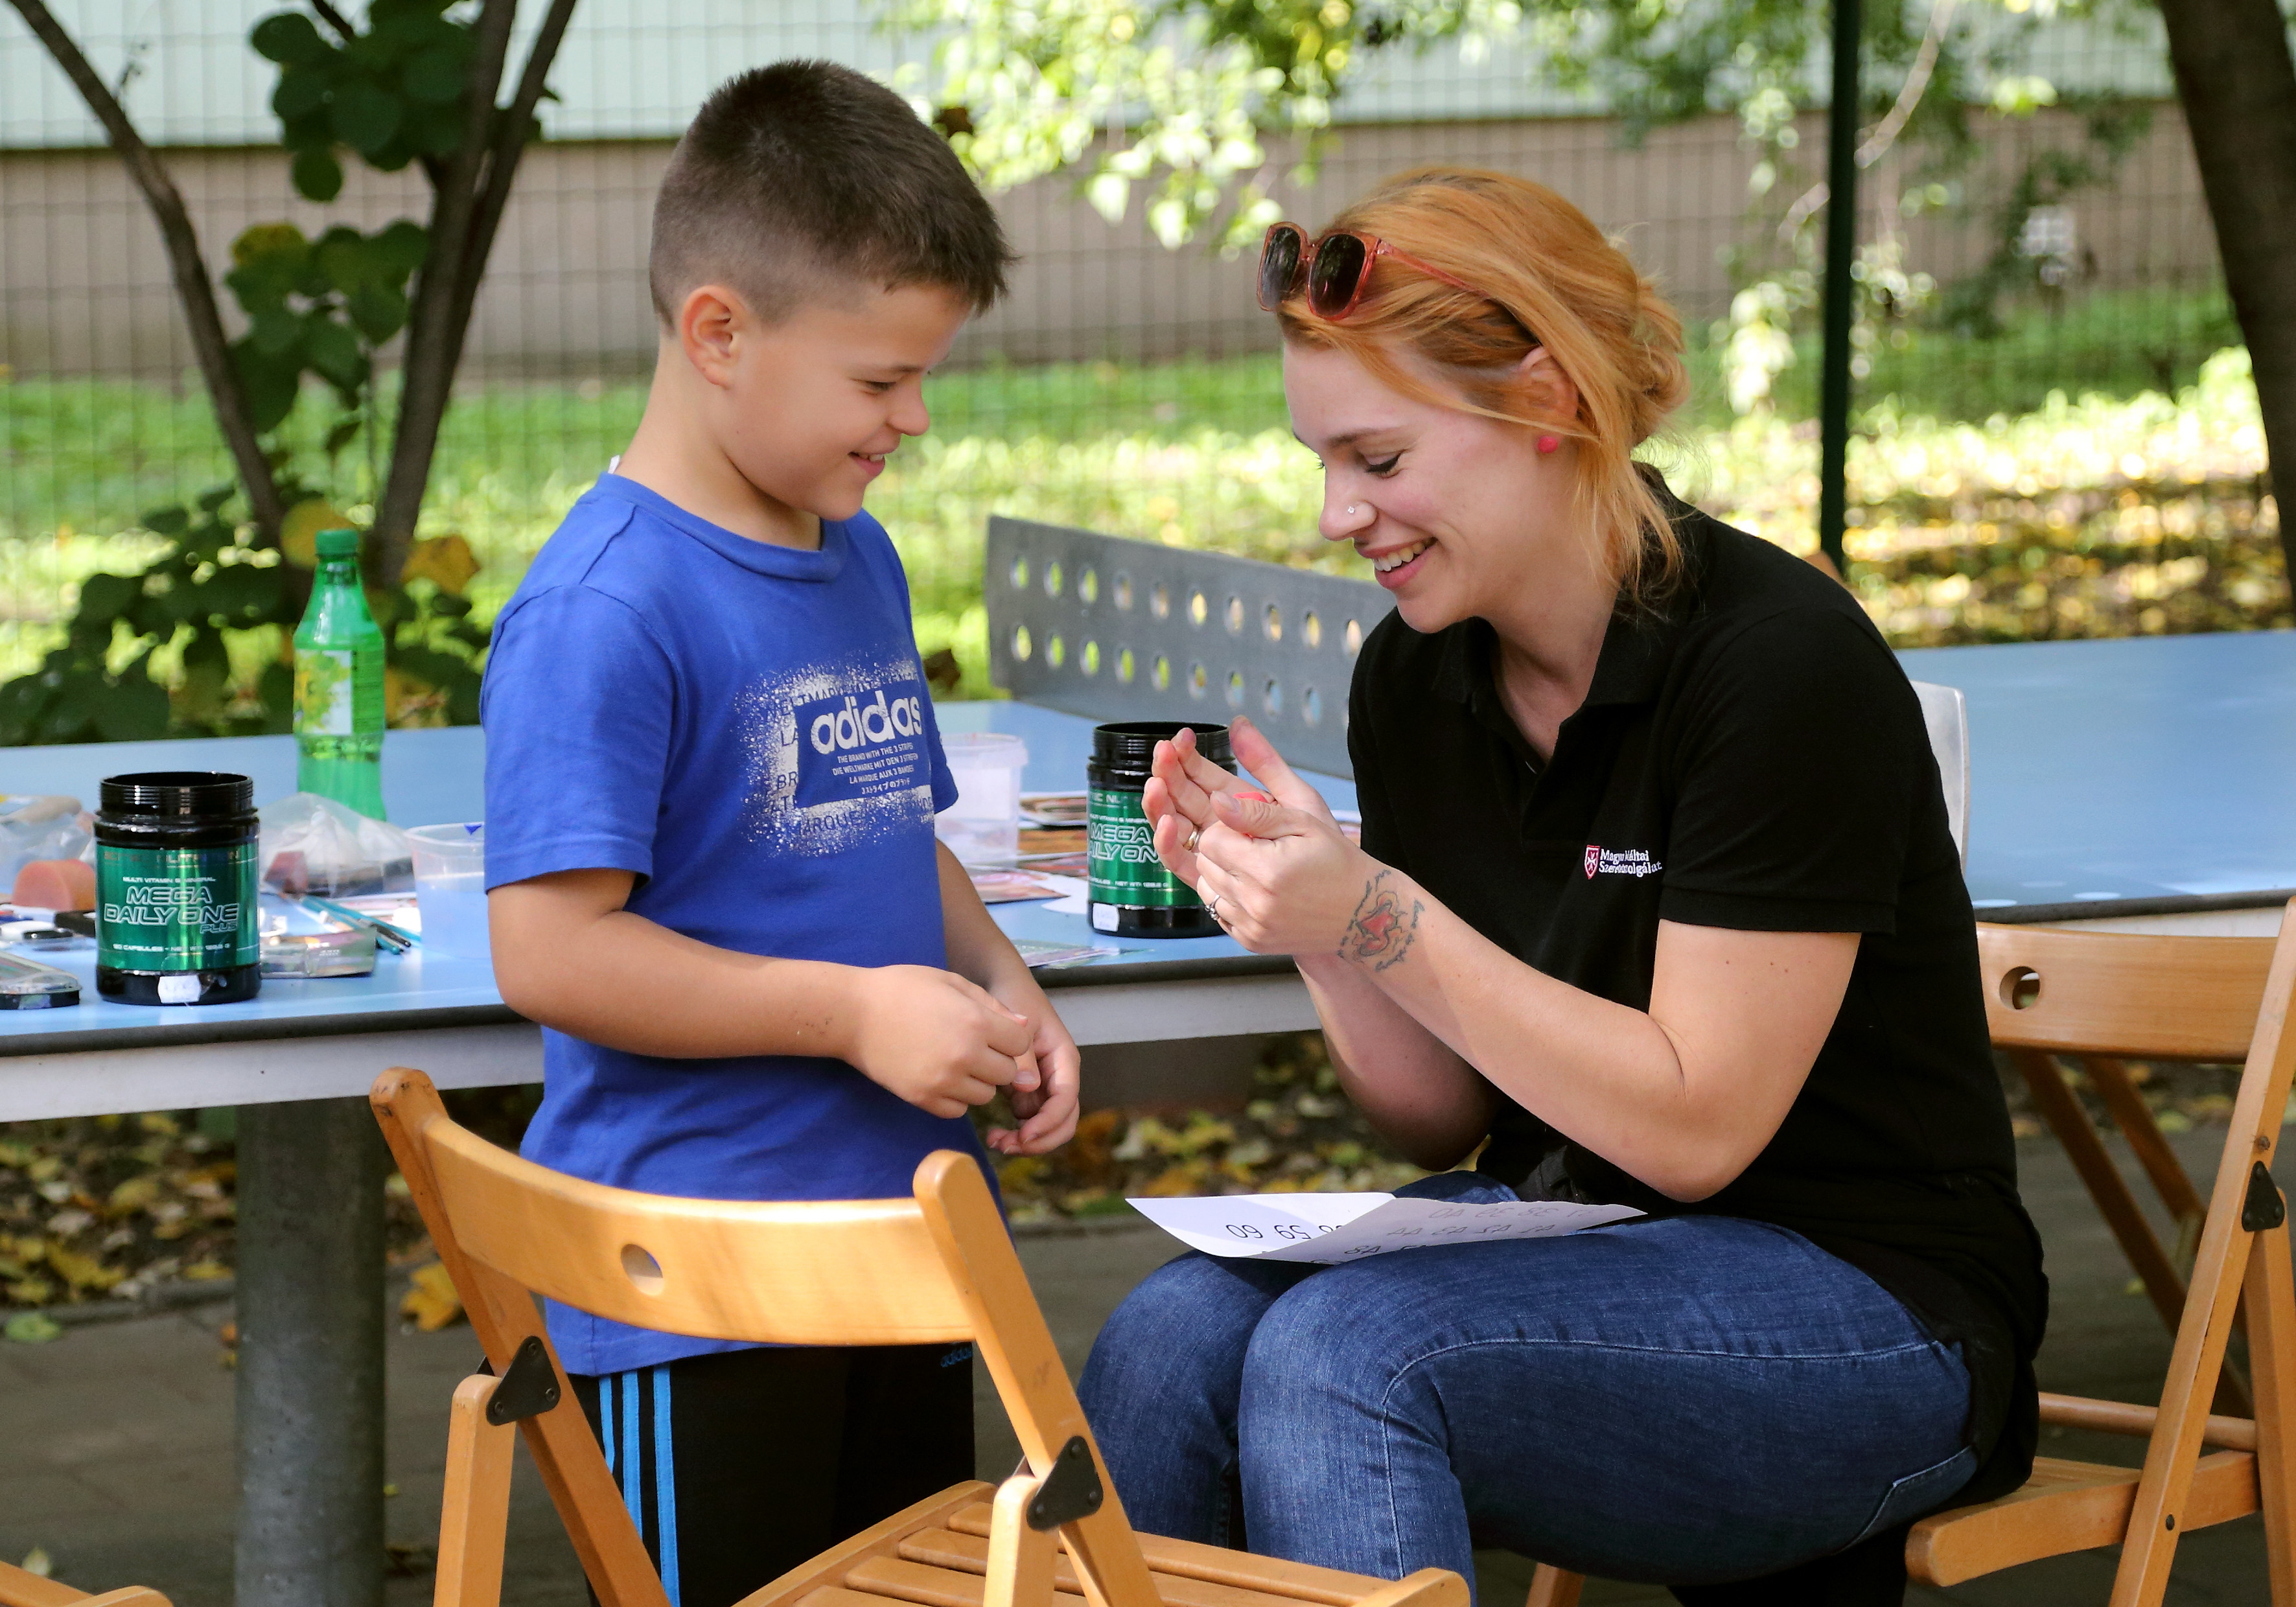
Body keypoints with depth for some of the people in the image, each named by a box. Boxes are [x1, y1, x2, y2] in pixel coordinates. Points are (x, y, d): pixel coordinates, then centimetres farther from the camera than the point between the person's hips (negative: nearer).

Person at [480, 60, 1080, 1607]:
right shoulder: (604, 608, -17)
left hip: (902, 1240, 9)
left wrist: (1000, 987, 4)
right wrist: (852, 1012, -21)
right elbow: (552, 950, -22)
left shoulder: (859, 561, 11)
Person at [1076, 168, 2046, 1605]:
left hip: (1863, 1305, -6)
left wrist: (1381, 918, -23)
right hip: (1560, 1242, 6)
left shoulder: (1780, 664, -17)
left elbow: (1693, 1126, -17)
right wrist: (1310, 912, -10)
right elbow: (1445, 1119, 8)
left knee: (1337, 1351, -29)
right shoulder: (1413, 680, 4)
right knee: (1173, 1339, -23)